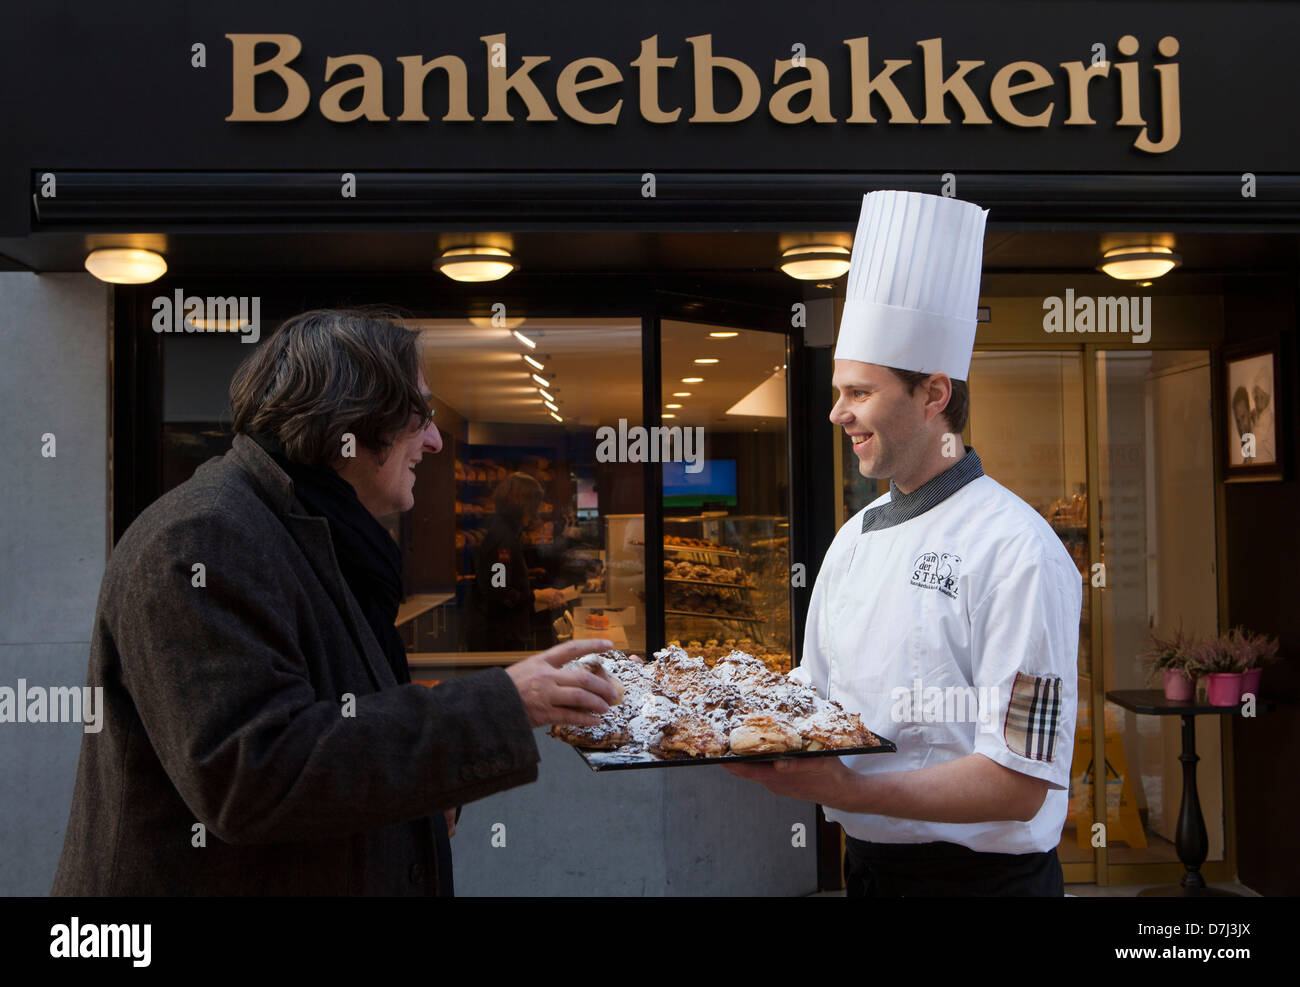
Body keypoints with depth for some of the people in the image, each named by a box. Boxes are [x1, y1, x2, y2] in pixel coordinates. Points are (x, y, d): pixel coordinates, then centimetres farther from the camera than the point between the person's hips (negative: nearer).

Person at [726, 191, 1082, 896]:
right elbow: (815, 691, 15)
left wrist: (847, 790, -28)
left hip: (976, 876, -7)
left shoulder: (1018, 550, -18)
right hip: (865, 863, 7)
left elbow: (1020, 784, -21)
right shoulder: (855, 537, 6)